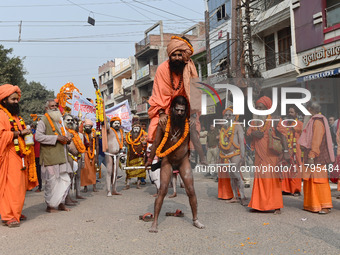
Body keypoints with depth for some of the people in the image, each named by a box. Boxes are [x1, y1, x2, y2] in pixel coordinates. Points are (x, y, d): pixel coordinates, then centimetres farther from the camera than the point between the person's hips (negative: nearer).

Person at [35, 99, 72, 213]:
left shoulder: (58, 120, 21)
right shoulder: (43, 120, -6)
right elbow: (38, 136, -18)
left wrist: (66, 139, 9)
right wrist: (56, 137, -21)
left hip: (61, 155, 8)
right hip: (50, 156, -8)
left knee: (65, 180, 8)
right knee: (51, 181, -2)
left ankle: (61, 203, 19)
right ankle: (50, 205, 10)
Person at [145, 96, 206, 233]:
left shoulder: (189, 124, -10)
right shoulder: (164, 123, -12)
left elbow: (196, 141, -4)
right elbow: (156, 143, -3)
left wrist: (203, 159, -7)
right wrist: (150, 160, 2)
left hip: (183, 160, 1)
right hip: (167, 161, -1)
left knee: (191, 190, 1)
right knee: (162, 190, -8)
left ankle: (195, 219, 20)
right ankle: (155, 221, 1)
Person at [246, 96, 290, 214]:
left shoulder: (274, 120, -3)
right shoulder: (255, 121, 15)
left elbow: (282, 135, -9)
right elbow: (248, 134, 14)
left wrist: (286, 151, -19)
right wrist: (254, 134, -10)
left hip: (272, 155, -5)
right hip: (259, 155, 5)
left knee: (272, 179, -5)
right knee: (259, 178, 4)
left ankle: (276, 206, 2)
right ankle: (260, 204, 12)